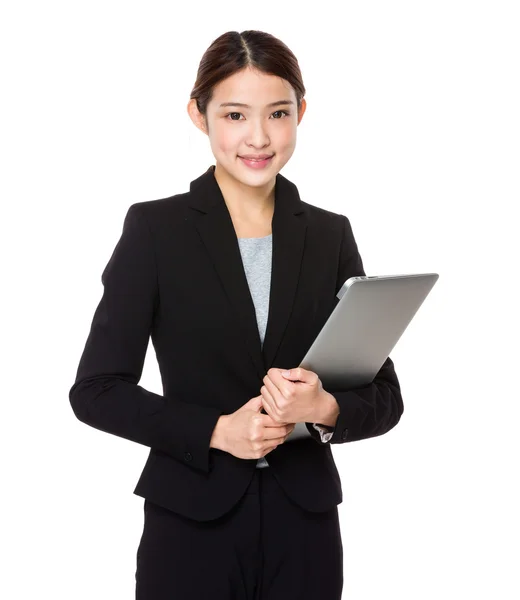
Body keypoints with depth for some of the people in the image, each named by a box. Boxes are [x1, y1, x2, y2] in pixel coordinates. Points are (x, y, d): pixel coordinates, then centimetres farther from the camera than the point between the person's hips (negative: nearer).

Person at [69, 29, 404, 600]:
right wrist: (217, 430, -16)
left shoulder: (330, 234, 3)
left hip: (304, 529, 3)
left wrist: (324, 409, -15)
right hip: (192, 526, -2)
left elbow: (384, 397, 5)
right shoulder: (154, 227, -5)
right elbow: (96, 389, -5)